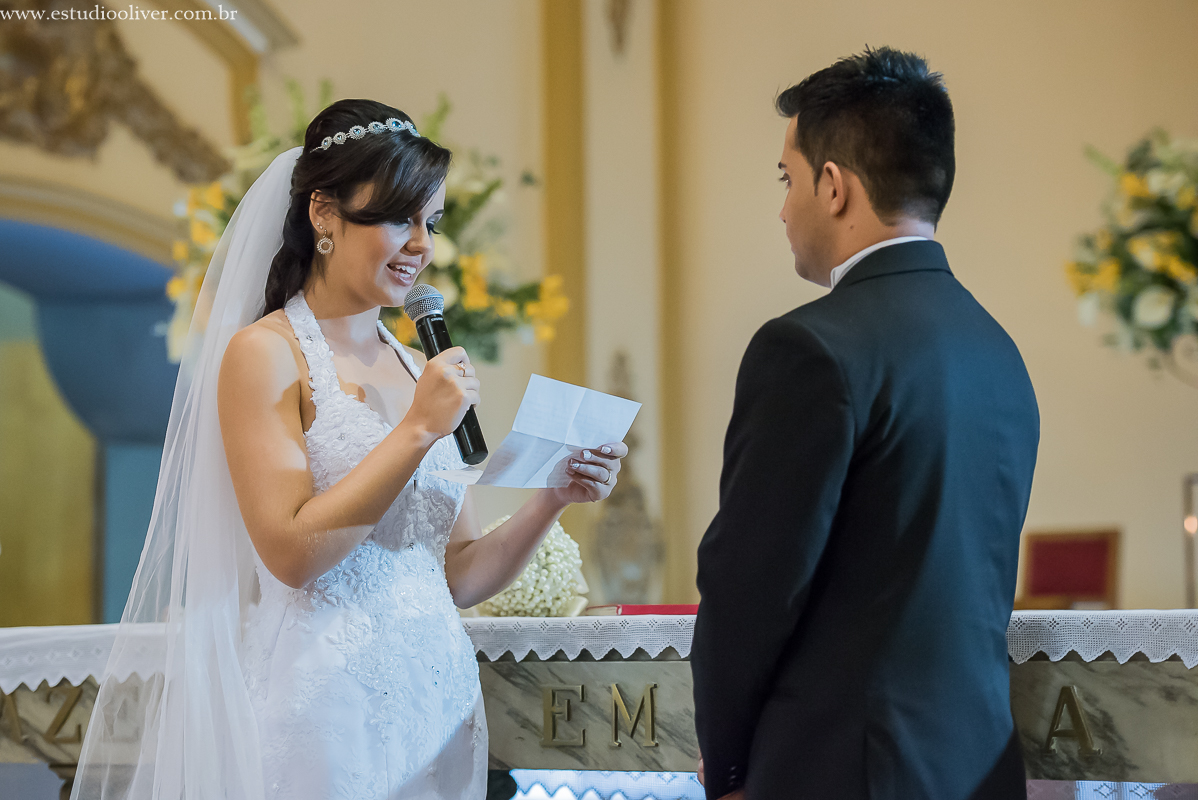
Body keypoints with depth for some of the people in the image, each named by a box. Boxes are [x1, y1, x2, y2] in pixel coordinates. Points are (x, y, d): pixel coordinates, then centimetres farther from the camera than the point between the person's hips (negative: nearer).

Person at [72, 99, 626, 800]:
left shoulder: (418, 369, 11)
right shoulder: (265, 354, -6)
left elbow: (458, 578, 12)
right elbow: (292, 551, -15)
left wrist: (553, 499, -3)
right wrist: (417, 431, -14)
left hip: (438, 705, 6)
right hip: (324, 708, -6)